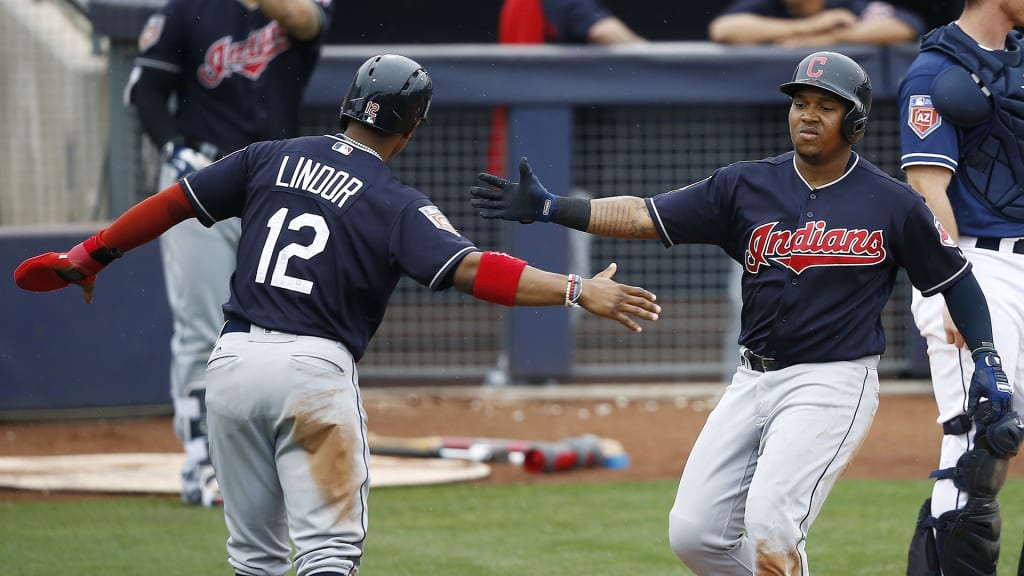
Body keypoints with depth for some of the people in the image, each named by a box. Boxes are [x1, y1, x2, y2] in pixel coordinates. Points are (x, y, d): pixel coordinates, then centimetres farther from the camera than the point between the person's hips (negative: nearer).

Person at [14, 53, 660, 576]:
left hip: (232, 362, 5)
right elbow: (473, 269, -14)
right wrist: (578, 291, -16)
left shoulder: (270, 159, 11)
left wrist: (87, 257, 24)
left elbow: (172, 203, 14)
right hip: (313, 368, -5)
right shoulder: (396, 203, -2)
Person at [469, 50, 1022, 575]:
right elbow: (644, 217, 0)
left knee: (769, 521, -23)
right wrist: (547, 208, -10)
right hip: (753, 380, 5)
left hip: (833, 383, -5)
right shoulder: (748, 185, 4)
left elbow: (955, 280, 7)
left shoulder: (893, 204, -2)